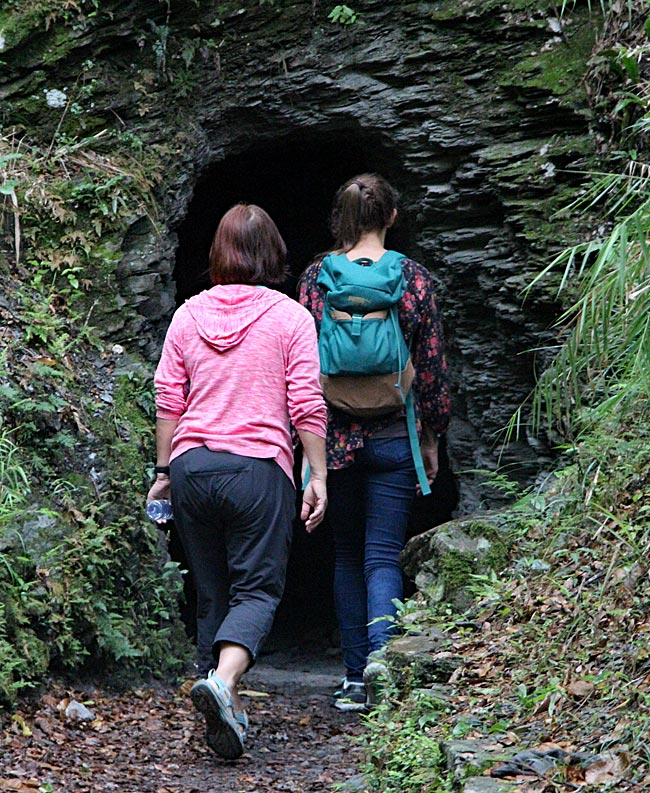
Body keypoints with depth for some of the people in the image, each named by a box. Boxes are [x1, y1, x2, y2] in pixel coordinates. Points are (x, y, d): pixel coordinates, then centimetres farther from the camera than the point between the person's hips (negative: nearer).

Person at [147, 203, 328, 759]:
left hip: (192, 464, 3)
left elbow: (168, 401, 8)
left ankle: (228, 714, 13)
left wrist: (164, 471, 15)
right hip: (259, 467, -3)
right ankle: (223, 681, -26)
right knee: (257, 588, -1)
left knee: (211, 592, 12)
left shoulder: (190, 314, 8)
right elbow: (307, 407, -4)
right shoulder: (290, 317, -1)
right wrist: (318, 478, 1)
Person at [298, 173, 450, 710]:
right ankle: (381, 647, -24)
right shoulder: (414, 278, -3)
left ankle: (356, 679, 14)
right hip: (395, 437, -1)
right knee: (383, 555, 3)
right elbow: (432, 369, -1)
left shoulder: (316, 277, -1)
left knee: (347, 556, 14)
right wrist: (432, 439, 9)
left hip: (335, 437, 1)